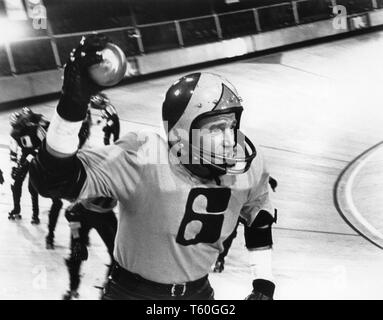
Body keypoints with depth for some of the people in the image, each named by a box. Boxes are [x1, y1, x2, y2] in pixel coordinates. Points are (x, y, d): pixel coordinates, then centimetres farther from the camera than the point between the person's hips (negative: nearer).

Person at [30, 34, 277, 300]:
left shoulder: (248, 165, -14)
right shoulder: (142, 159, -31)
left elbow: (258, 210, 8)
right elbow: (53, 178, -40)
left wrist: (264, 282, 6)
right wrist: (72, 104, -53)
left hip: (198, 290, 5)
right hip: (133, 290, -4)